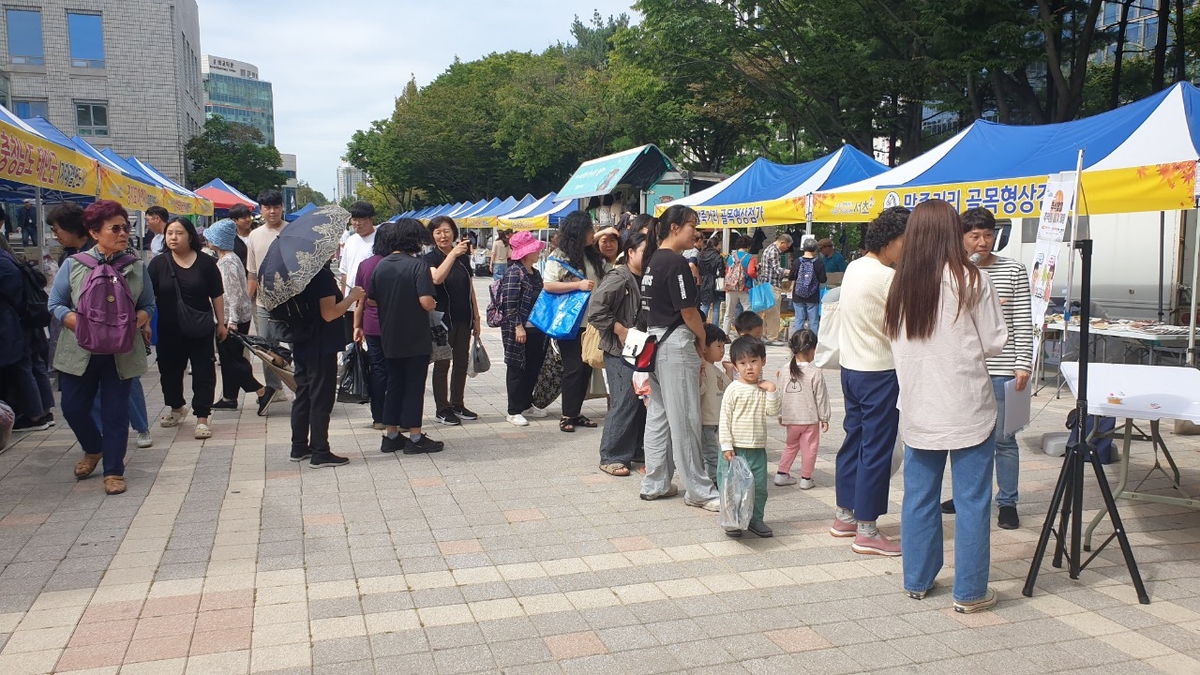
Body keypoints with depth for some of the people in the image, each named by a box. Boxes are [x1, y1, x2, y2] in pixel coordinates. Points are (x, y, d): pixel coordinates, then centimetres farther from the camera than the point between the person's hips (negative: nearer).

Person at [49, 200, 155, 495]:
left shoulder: (137, 267, 1)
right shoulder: (73, 265, -2)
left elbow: (148, 306, 8)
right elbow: (56, 304, 2)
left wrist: (135, 322, -14)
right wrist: (79, 324, -15)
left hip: (121, 352, 0)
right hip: (79, 351, 0)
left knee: (116, 412, 3)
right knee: (74, 408, 9)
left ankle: (114, 471, 16)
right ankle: (93, 449, 38)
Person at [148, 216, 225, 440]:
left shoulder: (205, 262, -3)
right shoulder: (158, 264, 1)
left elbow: (217, 295, 1)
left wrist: (221, 323, 1)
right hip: (169, 331, 2)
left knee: (203, 373, -1)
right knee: (170, 370, 16)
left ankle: (202, 418, 4)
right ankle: (176, 408, 39)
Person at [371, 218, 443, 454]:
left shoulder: (381, 265, 3)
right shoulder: (418, 265, -15)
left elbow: (372, 301, 8)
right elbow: (426, 301, -23)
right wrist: (433, 305, -2)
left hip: (390, 338, 6)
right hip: (415, 338, -6)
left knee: (394, 384, 15)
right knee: (414, 386, 3)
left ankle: (391, 435, 20)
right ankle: (414, 438, 8)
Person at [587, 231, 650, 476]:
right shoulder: (618, 278, -12)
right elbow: (595, 309, -21)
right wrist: (621, 330, -20)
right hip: (620, 352, -8)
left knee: (644, 400, 11)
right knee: (625, 403, -9)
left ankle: (639, 449, 26)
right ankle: (612, 457, 1)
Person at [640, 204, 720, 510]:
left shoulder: (655, 261, 12)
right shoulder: (676, 263, -16)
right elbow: (688, 311, -16)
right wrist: (702, 339, 1)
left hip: (655, 341, 10)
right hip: (676, 345, -10)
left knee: (658, 415, 13)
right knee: (684, 420, -3)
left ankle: (655, 483, 21)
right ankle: (698, 491, 6)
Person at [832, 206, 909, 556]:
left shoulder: (854, 268, 9)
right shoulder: (887, 278, -18)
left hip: (852, 367, 9)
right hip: (879, 372, -9)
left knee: (854, 440, 16)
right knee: (877, 450, -2)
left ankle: (844, 515, 26)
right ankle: (867, 531, 4)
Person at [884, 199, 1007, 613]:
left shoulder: (901, 285, 0)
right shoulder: (971, 280, -11)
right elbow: (994, 343, -4)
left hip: (918, 409, 4)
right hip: (967, 408, -4)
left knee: (919, 498, 14)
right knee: (971, 501, 6)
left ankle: (917, 581, 26)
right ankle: (970, 593, 14)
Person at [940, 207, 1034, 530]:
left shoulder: (1013, 270, 0)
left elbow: (1023, 322, -2)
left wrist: (1023, 364, -7)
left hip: (1001, 370, -2)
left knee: (1003, 439, 5)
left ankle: (1008, 503, 17)